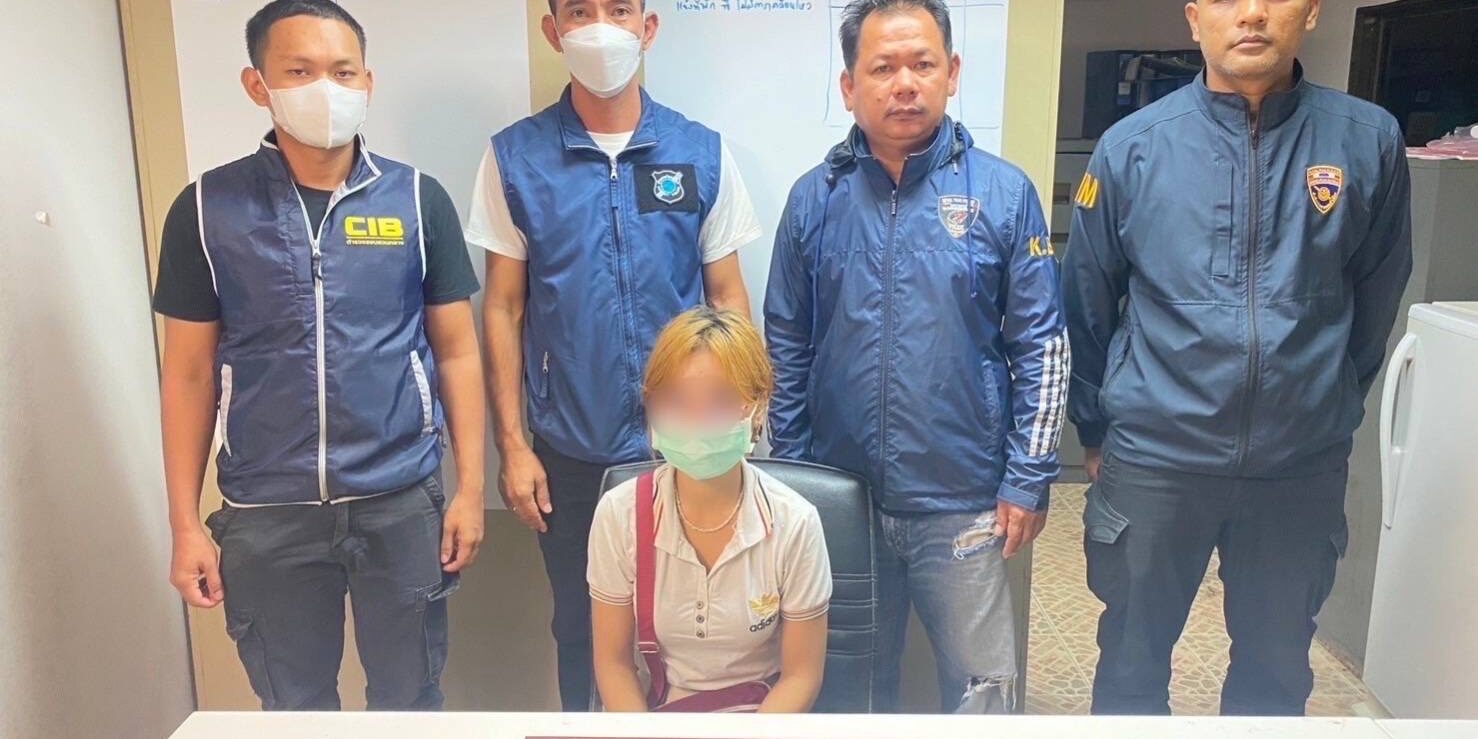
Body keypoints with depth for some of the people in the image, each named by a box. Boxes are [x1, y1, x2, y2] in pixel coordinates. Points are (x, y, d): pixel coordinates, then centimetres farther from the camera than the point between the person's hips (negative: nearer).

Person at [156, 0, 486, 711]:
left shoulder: (417, 200, -2)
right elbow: (189, 374, 2)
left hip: (401, 501, 0)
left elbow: (455, 351, 2)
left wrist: (469, 486, -2)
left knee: (409, 700, 14)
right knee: (292, 709, 17)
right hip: (265, 512, 1)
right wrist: (185, 524, 1)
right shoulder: (206, 209, -1)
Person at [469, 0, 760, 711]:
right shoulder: (515, 157, -2)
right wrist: (511, 445, -4)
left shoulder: (701, 153, -1)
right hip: (568, 453, 0)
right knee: (579, 626, 17)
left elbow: (727, 298, 3)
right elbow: (503, 307, 0)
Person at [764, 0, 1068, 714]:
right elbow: (786, 348, 6)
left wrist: (1029, 479, -6)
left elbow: (1041, 347, -3)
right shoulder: (814, 199, 1)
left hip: (962, 502, -2)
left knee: (980, 687, 9)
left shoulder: (1004, 194, -4)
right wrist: (788, 472, 5)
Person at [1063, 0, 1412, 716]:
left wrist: (1329, 408, 16)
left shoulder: (1369, 140, -3)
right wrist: (1096, 431, 9)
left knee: (1277, 669, 19)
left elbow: (1375, 299, 9)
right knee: (1132, 660, 13)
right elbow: (1087, 304, 3)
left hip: (1305, 466, 2)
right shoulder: (1132, 146, -5)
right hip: (1153, 459, -1)